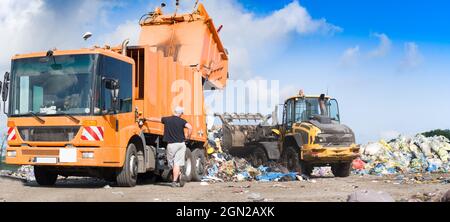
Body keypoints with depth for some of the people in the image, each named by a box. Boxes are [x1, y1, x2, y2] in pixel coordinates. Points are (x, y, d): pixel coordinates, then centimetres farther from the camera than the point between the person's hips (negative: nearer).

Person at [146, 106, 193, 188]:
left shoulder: (166, 119, 4)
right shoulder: (182, 121, 0)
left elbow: (156, 119, 17)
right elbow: (190, 127, -17)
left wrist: (146, 119, 33)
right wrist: (188, 138, -4)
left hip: (171, 144, 0)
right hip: (181, 144, 0)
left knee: (172, 162, 12)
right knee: (177, 163, 0)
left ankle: (179, 175, -3)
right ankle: (175, 181, -3)